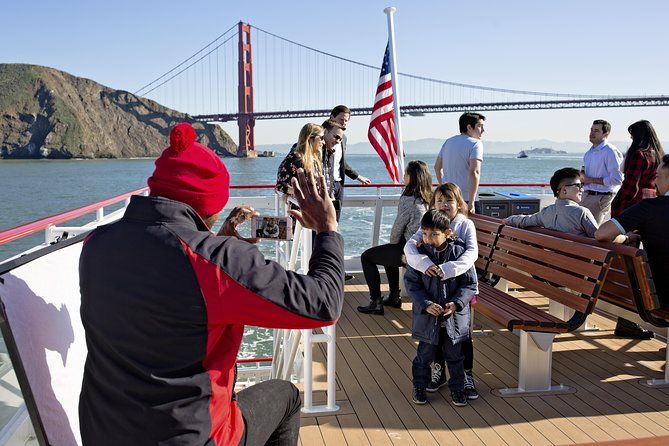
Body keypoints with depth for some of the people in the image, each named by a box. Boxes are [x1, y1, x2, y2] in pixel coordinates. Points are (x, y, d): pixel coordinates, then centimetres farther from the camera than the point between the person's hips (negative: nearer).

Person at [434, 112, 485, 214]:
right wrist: (471, 202, -20)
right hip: (466, 198, -7)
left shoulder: (448, 141, 14)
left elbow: (437, 167, 20)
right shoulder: (475, 144, -8)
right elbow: (474, 172, -20)